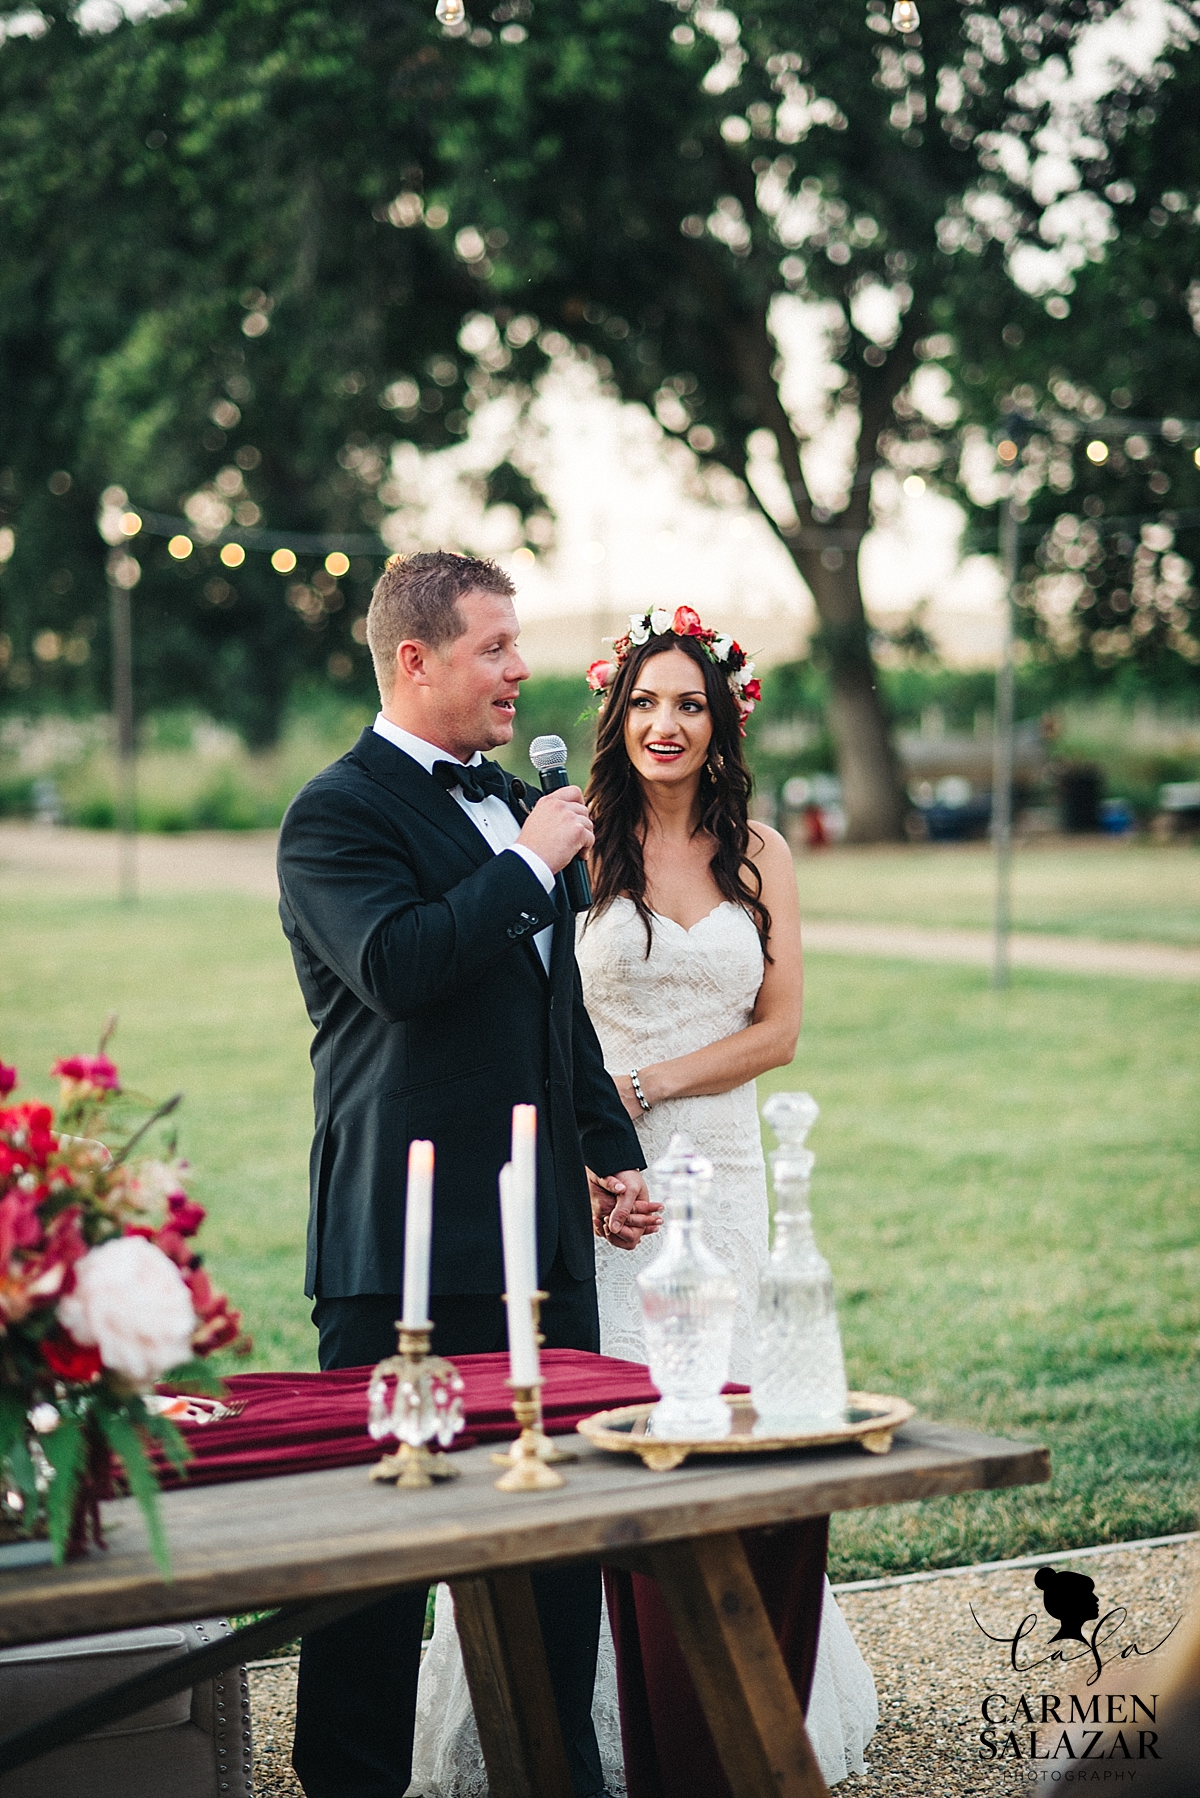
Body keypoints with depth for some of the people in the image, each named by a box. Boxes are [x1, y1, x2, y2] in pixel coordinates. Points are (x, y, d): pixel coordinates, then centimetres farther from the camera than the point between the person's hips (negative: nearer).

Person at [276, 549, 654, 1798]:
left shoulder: (508, 800, 17)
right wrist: (531, 864, -16)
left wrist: (614, 1153, 19)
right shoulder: (337, 815, -8)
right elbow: (400, 966, -26)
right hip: (408, 1239, -8)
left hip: (545, 1228, 8)